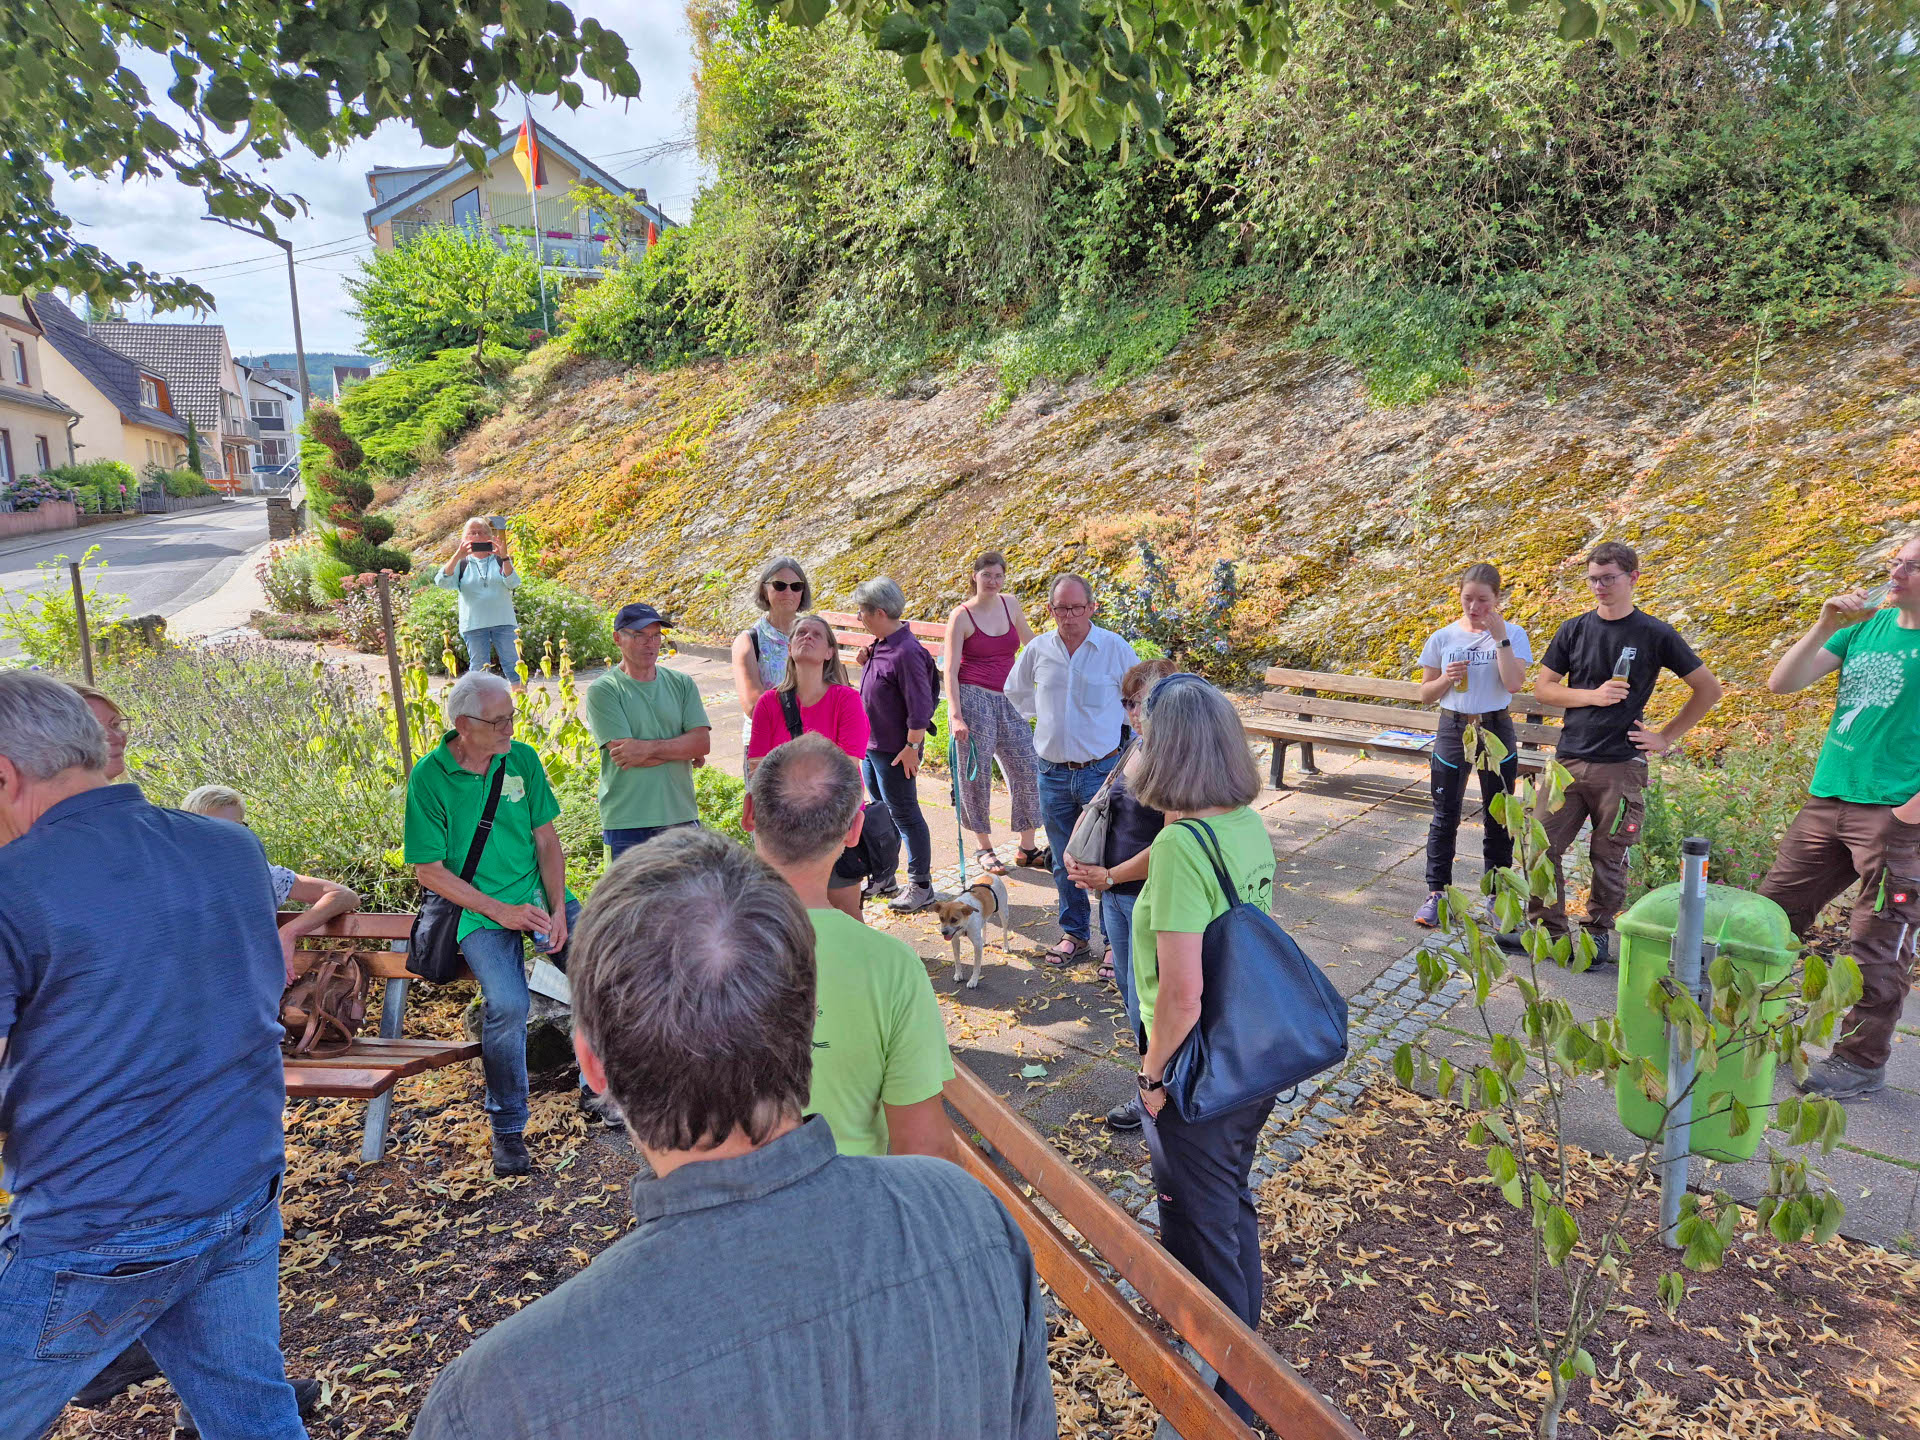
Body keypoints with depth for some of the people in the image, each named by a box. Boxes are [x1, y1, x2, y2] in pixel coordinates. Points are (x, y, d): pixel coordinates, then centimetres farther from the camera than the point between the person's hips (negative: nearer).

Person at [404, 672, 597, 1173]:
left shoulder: (522, 759, 2)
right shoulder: (429, 777, -8)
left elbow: (546, 840, 5)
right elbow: (429, 871, -6)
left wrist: (557, 910, -9)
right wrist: (500, 911, -14)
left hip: (539, 895, 4)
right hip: (479, 910, -4)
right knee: (507, 1003, -27)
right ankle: (507, 1126, -2)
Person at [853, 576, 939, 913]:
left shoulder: (906, 652, -24)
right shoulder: (879, 645, 5)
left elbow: (920, 706, -23)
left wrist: (912, 747, -20)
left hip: (894, 751, -9)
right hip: (871, 745, 9)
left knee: (904, 815, 1)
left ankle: (921, 885, 13)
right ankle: (883, 876, 33)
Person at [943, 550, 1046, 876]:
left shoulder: (1010, 604, 8)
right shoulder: (961, 616, -6)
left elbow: (1030, 643, 25)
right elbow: (950, 670, -9)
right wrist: (956, 715, -16)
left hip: (1007, 699, 5)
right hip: (973, 699, -5)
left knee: (1028, 769, 2)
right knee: (976, 773, 1)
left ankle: (1027, 847, 15)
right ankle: (983, 847, 18)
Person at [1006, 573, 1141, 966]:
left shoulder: (1115, 648, -6)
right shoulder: (1038, 650, 1)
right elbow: (1015, 693, 21)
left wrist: (1118, 724, 5)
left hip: (1101, 771, -3)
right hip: (1053, 772, 3)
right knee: (1064, 863, 13)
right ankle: (1074, 934, 28)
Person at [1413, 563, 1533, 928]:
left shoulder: (1512, 635, -3)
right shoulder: (1443, 638, 1)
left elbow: (1514, 684, -18)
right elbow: (1425, 693, 6)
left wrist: (1500, 637, -19)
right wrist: (1446, 678, -14)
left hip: (1496, 731, -1)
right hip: (1453, 730, 1)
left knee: (1498, 818, 9)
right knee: (1445, 816, 3)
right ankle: (1436, 894, 11)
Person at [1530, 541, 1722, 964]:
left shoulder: (1655, 635, -2)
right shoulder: (1574, 630, 6)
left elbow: (1708, 690, 5)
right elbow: (1543, 687, 6)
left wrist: (1666, 738, 0)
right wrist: (1593, 695, -10)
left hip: (1621, 766, -3)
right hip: (1568, 760, 3)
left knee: (1609, 858, 6)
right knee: (1543, 846, 1)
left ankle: (1599, 932, 23)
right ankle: (1546, 927, 15)